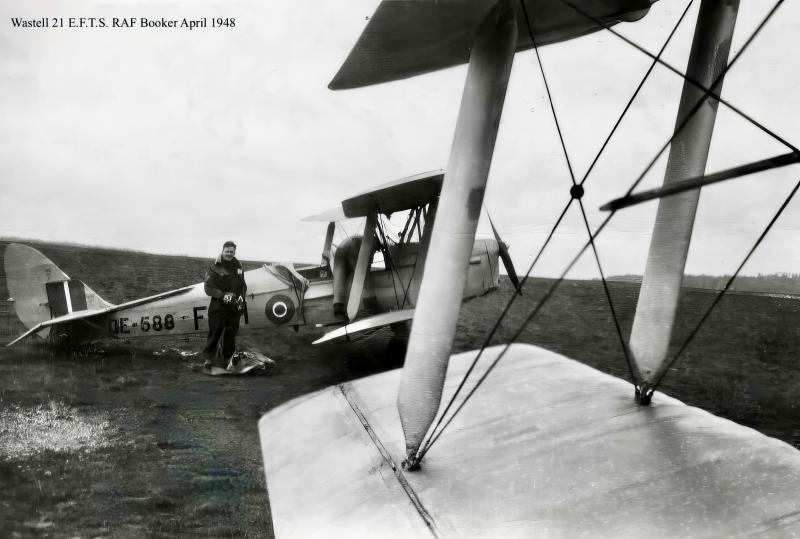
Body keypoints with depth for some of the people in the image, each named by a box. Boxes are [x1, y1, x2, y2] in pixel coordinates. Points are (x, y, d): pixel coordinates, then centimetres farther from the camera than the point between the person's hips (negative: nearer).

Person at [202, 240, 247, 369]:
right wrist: (223, 295, -21)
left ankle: (227, 358, 20)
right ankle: (208, 357, 4)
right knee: (214, 332, -4)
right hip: (218, 306, -5)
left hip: (235, 307, 5)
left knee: (231, 333, 10)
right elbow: (208, 288, -10)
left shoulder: (238, 266, 10)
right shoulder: (214, 267, -6)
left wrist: (241, 297, 1)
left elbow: (243, 286, 18)